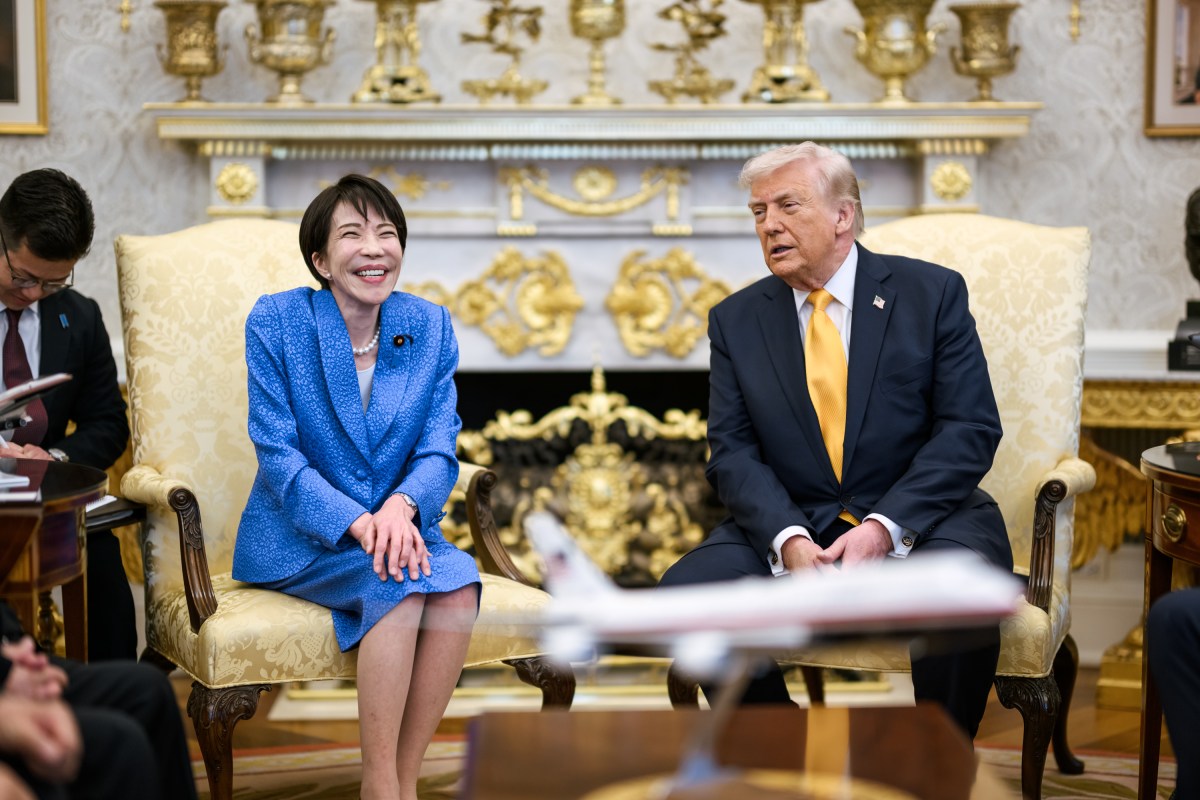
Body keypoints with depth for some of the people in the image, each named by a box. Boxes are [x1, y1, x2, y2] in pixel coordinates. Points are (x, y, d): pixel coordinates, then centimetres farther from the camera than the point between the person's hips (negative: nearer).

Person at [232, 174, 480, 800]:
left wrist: (401, 505, -25)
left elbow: (439, 450, -1)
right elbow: (277, 452, -11)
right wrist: (356, 523, -26)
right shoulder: (275, 321, -6)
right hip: (297, 540, -3)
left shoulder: (430, 327, 4)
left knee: (458, 581, -29)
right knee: (399, 584, -33)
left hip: (397, 529, 3)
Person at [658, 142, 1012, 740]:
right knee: (685, 593, -24)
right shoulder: (736, 321, 9)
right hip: (790, 527, 3)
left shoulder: (932, 293, 2)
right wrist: (789, 539, -19)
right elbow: (732, 452, 1)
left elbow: (971, 429, -5)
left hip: (918, 519, -2)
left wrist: (884, 528, -18)